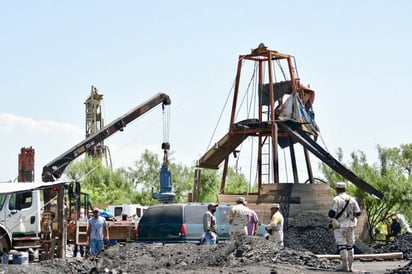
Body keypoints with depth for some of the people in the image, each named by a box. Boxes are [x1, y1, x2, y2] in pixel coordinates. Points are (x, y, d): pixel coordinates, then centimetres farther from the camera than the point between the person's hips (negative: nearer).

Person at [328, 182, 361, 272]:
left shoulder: (336, 199, -11)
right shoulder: (352, 199, 5)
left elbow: (331, 213, -16)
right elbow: (358, 213, 6)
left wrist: (331, 214, 6)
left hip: (340, 226, -5)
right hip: (350, 225, 5)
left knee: (342, 246, -3)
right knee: (349, 246, 11)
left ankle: (345, 266, -7)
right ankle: (350, 266, 12)